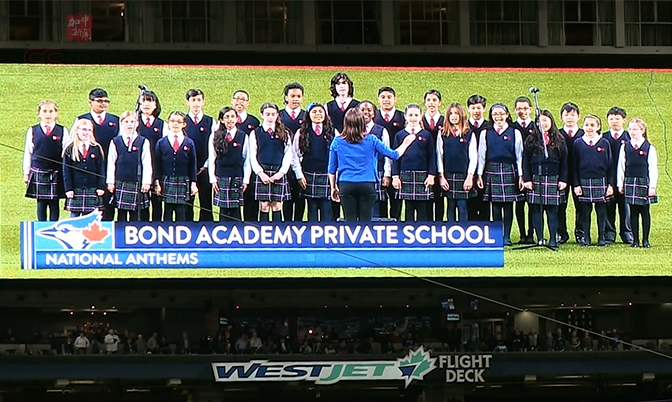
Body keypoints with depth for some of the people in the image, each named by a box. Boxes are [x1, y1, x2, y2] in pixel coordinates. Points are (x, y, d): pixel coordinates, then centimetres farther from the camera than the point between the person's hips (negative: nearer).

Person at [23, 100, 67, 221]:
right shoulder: (32, 131, 4)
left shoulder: (62, 131, 2)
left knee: (54, 204, 3)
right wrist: (26, 172, 8)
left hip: (56, 173, -1)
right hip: (38, 172, 1)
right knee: (41, 203, 5)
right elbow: (27, 153, 9)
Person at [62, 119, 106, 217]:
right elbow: (66, 172, 1)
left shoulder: (96, 149, 7)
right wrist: (68, 189, -6)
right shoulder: (70, 150, 3)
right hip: (75, 191, -1)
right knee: (74, 215, 2)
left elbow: (101, 170, 6)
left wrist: (101, 187, -1)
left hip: (92, 190, 1)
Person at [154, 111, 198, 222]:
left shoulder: (189, 143, 4)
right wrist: (157, 183, -2)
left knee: (181, 213, 0)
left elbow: (192, 165, 6)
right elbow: (157, 165, 4)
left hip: (183, 183, 0)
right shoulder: (161, 143, 4)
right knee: (167, 213, 2)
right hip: (166, 183, 0)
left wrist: (193, 183, 2)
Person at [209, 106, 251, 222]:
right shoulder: (215, 137, 4)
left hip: (237, 178, 0)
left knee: (235, 211, 0)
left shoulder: (243, 136, 4)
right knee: (224, 210, 1)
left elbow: (247, 160, 5)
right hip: (221, 177, 0)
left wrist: (246, 180, 0)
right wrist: (213, 179, -1)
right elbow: (211, 160, 5)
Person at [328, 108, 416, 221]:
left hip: (346, 185, 0)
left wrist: (333, 187, 20)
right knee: (365, 221, 3)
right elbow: (394, 155, 8)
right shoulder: (371, 140, 0)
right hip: (367, 185, 0)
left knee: (350, 221, 2)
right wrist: (405, 144, 27)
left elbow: (332, 169, 7)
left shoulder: (337, 141, 2)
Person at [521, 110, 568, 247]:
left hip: (553, 180, 0)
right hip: (535, 180, 0)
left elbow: (564, 162, 7)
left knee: (552, 210, 0)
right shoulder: (531, 140, 6)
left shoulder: (559, 141, 7)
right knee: (536, 210, 0)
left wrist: (563, 180, 0)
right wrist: (527, 179, -4)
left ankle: (553, 239, 4)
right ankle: (539, 239, 5)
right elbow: (525, 162, 4)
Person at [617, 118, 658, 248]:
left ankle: (645, 240, 9)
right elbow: (621, 166, 8)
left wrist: (652, 186, -6)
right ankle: (635, 240, 10)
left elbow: (653, 169, -1)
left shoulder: (649, 148, -1)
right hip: (629, 182, 2)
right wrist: (620, 184, 5)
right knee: (633, 212, 5)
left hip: (644, 182, -2)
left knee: (645, 211, 3)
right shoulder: (625, 147, 5)